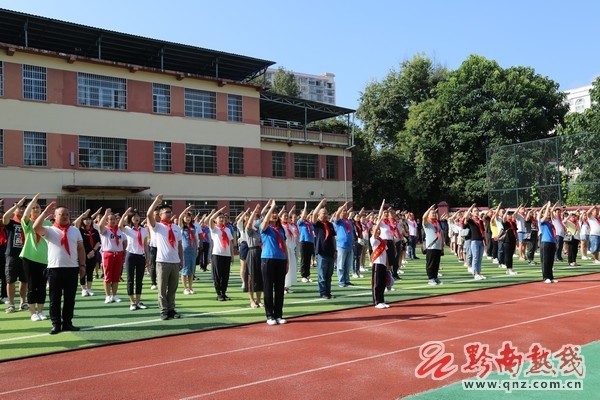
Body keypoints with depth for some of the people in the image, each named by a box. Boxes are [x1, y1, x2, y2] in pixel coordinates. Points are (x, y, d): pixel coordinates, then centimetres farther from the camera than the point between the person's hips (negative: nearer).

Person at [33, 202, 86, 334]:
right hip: (55, 268, -2)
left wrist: (82, 265, 5)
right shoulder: (49, 230, 1)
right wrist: (45, 212, -17)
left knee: (70, 298, 8)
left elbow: (81, 248, 11)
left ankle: (67, 323, 18)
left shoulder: (75, 230, 10)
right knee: (55, 298, 3)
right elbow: (36, 227, -19)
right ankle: (56, 324, 12)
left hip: (72, 268, 3)